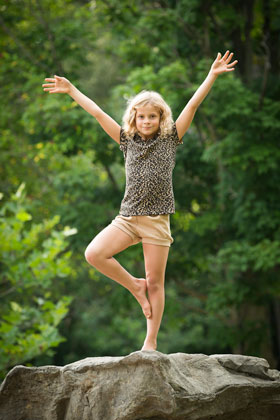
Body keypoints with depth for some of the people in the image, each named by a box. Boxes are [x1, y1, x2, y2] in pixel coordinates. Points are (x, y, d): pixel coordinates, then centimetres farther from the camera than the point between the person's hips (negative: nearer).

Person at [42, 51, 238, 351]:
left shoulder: (170, 138, 5)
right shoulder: (128, 140, 11)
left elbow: (193, 104, -1)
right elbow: (97, 112, 13)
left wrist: (212, 75, -6)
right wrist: (71, 90, 14)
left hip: (157, 220, -2)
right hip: (127, 218, 2)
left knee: (156, 283, 0)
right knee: (93, 254, -19)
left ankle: (150, 343, 9)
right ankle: (135, 287, 4)